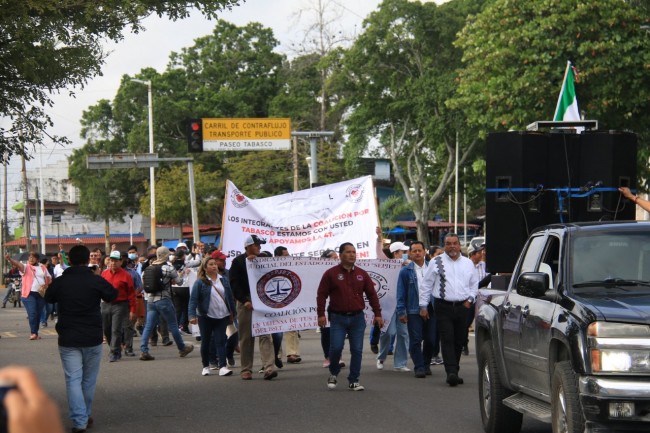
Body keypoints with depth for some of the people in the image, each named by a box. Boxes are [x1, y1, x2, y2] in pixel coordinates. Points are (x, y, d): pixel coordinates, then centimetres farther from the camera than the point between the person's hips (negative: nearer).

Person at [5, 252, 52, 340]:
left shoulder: (42, 268, 12)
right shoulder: (26, 267, -1)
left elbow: (49, 278, 16)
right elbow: (18, 264, -20)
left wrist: (46, 284, -6)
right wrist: (9, 259, -40)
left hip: (41, 294, 4)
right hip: (29, 294, -4)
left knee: (39, 314, 7)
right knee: (32, 313, -14)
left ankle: (36, 332, 16)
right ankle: (33, 333, -14)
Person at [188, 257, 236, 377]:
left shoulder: (224, 280, 8)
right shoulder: (200, 282, -5)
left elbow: (230, 297, 14)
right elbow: (193, 299, -9)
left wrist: (233, 313, 13)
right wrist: (192, 315, -19)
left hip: (222, 316, 2)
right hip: (206, 317, -2)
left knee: (220, 341, -6)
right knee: (206, 341, 8)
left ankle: (223, 367, -12)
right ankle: (206, 366, 21)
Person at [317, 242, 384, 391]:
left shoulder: (362, 274, 10)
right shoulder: (331, 274, 1)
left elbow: (372, 294, 12)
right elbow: (321, 294, 0)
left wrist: (377, 314, 6)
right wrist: (321, 314, -7)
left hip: (357, 317, 3)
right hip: (338, 317, -3)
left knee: (357, 350, 0)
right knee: (336, 348, -9)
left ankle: (353, 381, 9)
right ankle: (333, 373, 18)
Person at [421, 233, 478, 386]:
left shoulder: (468, 263, 13)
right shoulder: (436, 262, 3)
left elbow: (474, 284, 22)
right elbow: (426, 285, 5)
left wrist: (470, 299, 6)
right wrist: (423, 306, 1)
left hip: (462, 307, 3)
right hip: (443, 307, -3)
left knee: (459, 341, 5)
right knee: (447, 340, -12)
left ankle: (453, 372, 15)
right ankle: (451, 372, -20)